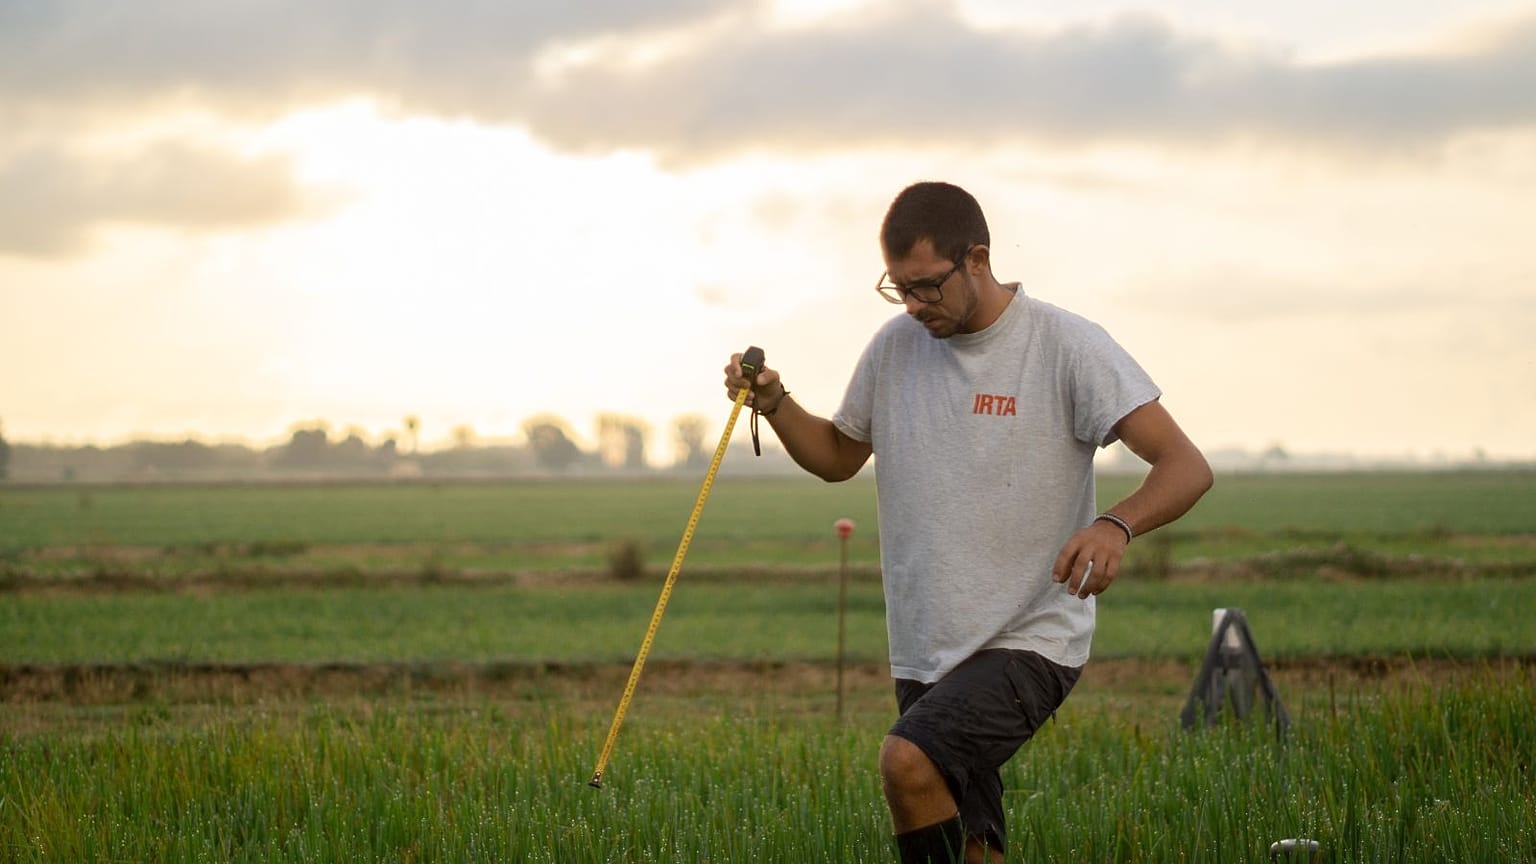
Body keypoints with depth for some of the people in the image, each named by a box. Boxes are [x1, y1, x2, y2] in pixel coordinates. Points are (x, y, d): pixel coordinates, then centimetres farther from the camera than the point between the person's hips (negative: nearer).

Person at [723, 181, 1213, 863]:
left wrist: (1116, 525, -37)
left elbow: (1186, 467, -17)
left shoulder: (1069, 347, -10)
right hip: (925, 651, 6)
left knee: (907, 761, -28)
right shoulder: (894, 347, 6)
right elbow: (838, 456, 23)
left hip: (1030, 641, -6)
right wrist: (774, 405, 2)